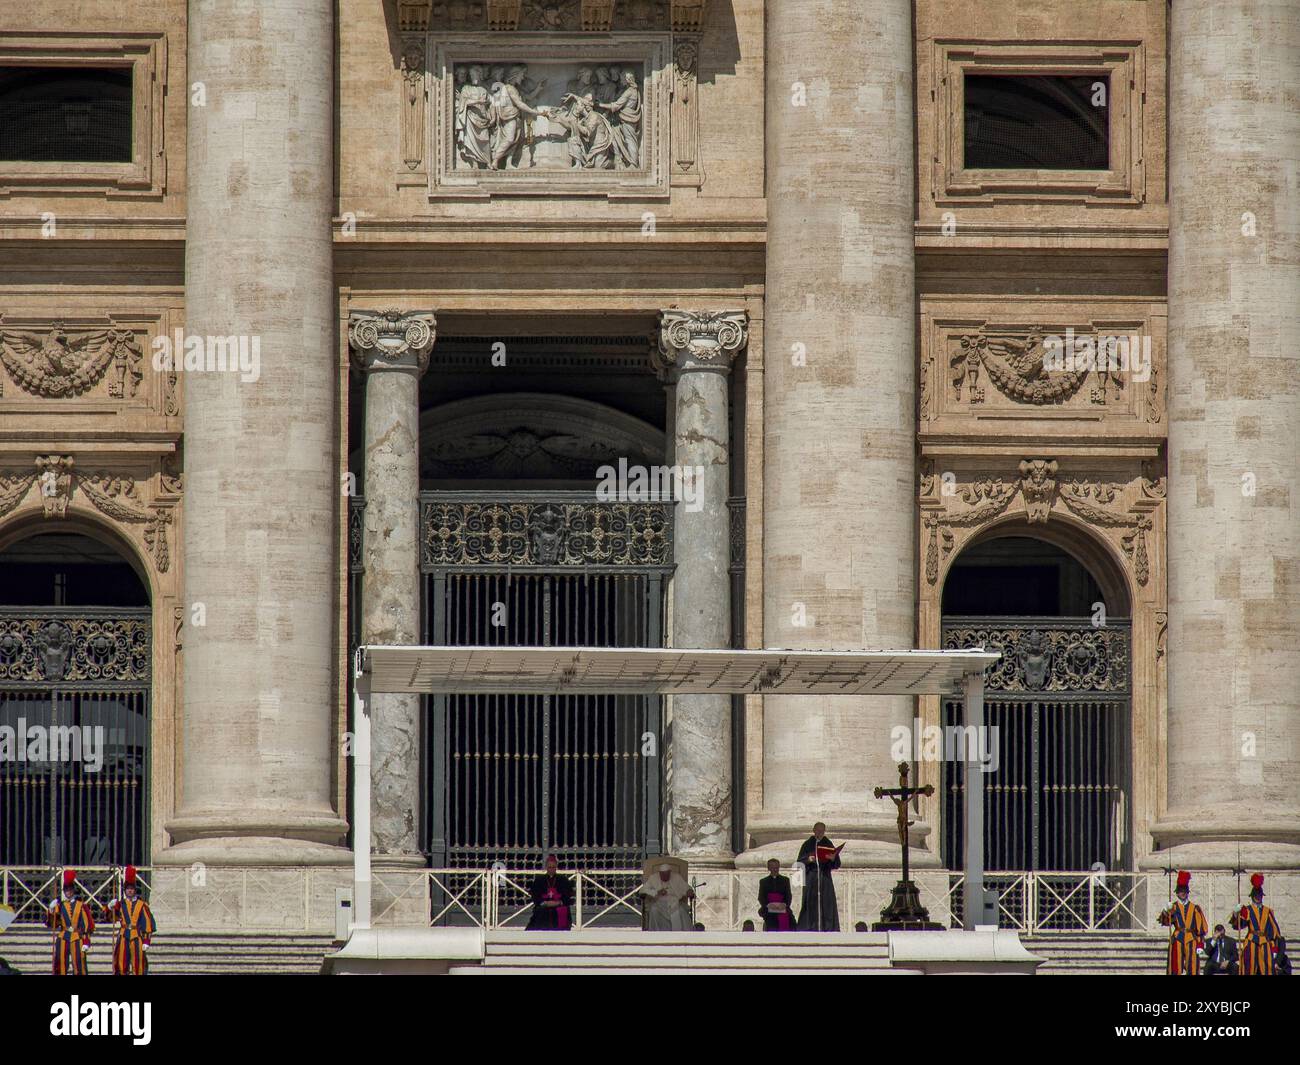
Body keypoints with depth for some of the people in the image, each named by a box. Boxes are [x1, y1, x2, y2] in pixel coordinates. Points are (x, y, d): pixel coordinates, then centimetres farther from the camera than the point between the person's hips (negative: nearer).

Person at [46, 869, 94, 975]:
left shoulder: (81, 906, 2)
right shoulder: (60, 905, 9)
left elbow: (88, 924, 0)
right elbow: (52, 924, 8)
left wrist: (86, 942, -7)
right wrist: (51, 911, -9)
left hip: (77, 939, -2)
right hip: (63, 939, 2)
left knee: (79, 966, -4)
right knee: (60, 966, 0)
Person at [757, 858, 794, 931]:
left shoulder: (785, 880, 15)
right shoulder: (763, 882, 15)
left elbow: (788, 895, 8)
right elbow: (761, 898, 6)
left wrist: (785, 904, -14)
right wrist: (768, 905, -14)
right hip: (770, 913, 0)